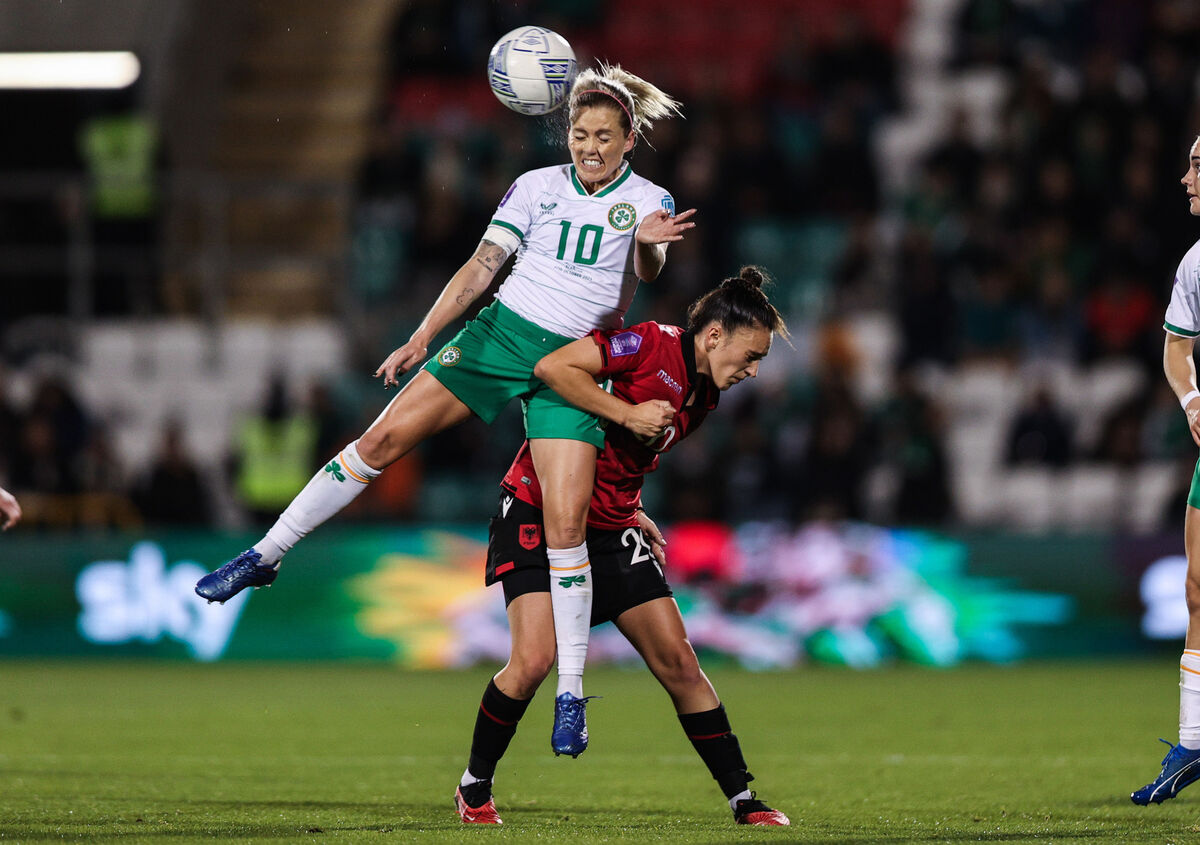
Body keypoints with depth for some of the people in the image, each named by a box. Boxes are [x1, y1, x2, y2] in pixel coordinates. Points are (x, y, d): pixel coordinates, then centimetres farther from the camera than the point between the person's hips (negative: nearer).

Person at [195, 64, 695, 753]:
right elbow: (480, 267, 3)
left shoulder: (648, 202, 0)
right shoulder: (538, 186, 5)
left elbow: (648, 269, -17)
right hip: (502, 332, 2)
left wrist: (649, 244, -40)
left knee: (566, 527, -12)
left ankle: (571, 691, -2)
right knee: (384, 438, -9)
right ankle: (267, 555, 3)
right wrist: (424, 336, -6)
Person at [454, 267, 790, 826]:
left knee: (678, 663, 1)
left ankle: (742, 800, 8)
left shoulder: (703, 396, 10)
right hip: (539, 511, -8)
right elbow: (553, 367, -25)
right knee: (534, 659, -19)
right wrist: (629, 414, -26)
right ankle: (474, 789, 2)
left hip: (610, 528, 8)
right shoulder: (651, 345, -16)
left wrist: (632, 513, 11)